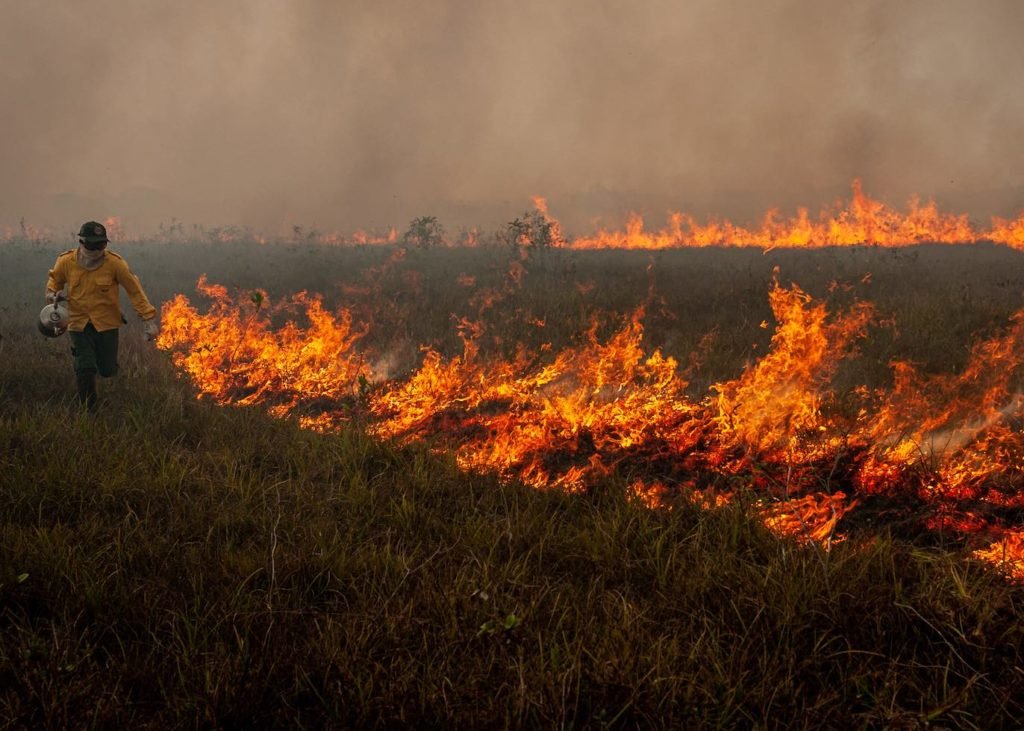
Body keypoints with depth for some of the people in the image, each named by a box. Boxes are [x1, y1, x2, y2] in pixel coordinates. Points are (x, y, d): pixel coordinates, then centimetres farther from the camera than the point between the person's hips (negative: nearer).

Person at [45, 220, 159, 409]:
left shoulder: (114, 263, -14)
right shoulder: (66, 262, -9)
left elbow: (135, 290, -8)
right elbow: (55, 280, 14)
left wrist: (149, 319, -10)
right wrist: (53, 294, -8)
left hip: (107, 323, 0)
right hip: (79, 323, 0)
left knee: (107, 370, 4)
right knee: (85, 369, -8)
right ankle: (87, 410, 13)